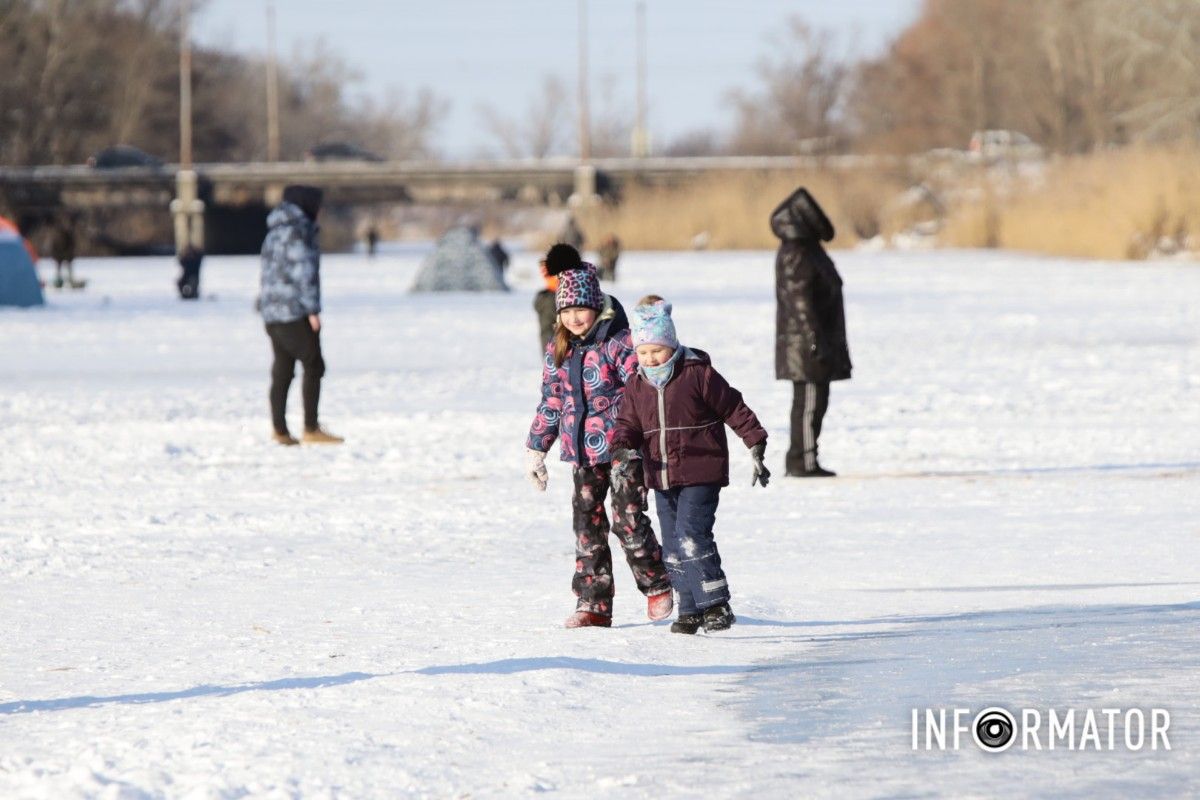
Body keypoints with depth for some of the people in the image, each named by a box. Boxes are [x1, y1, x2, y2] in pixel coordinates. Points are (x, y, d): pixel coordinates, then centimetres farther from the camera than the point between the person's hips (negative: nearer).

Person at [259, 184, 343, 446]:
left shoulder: (274, 233, 18)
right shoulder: (297, 231, -10)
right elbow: (304, 272, -16)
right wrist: (313, 309, -15)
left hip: (272, 312, 9)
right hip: (295, 312, -9)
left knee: (282, 371, 8)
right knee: (313, 366, -6)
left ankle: (280, 431, 6)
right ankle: (311, 429, -10)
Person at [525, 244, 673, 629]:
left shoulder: (618, 342, -9)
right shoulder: (557, 352, 9)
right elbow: (550, 403, 18)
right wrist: (535, 450, 19)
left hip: (622, 447, -6)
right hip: (583, 452, 6)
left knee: (628, 517, -9)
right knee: (587, 521, 4)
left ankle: (656, 585, 11)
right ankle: (593, 604, 7)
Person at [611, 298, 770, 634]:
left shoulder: (698, 375, -8)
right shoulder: (637, 386, 8)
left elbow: (734, 410, -3)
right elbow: (629, 423, 10)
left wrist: (755, 447, -4)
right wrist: (621, 440, -15)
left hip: (700, 476, -6)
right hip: (661, 478, 6)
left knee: (692, 538, -18)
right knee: (673, 547, 7)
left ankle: (716, 604, -13)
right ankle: (691, 609, 14)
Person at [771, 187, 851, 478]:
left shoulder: (807, 249, 17)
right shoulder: (795, 255, -16)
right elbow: (800, 302, -22)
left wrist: (828, 342, 26)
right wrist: (815, 342, -24)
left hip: (813, 343, 11)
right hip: (805, 344, -11)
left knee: (810, 402, 13)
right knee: (810, 402, -9)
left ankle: (800, 460, 18)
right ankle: (804, 462, -8)